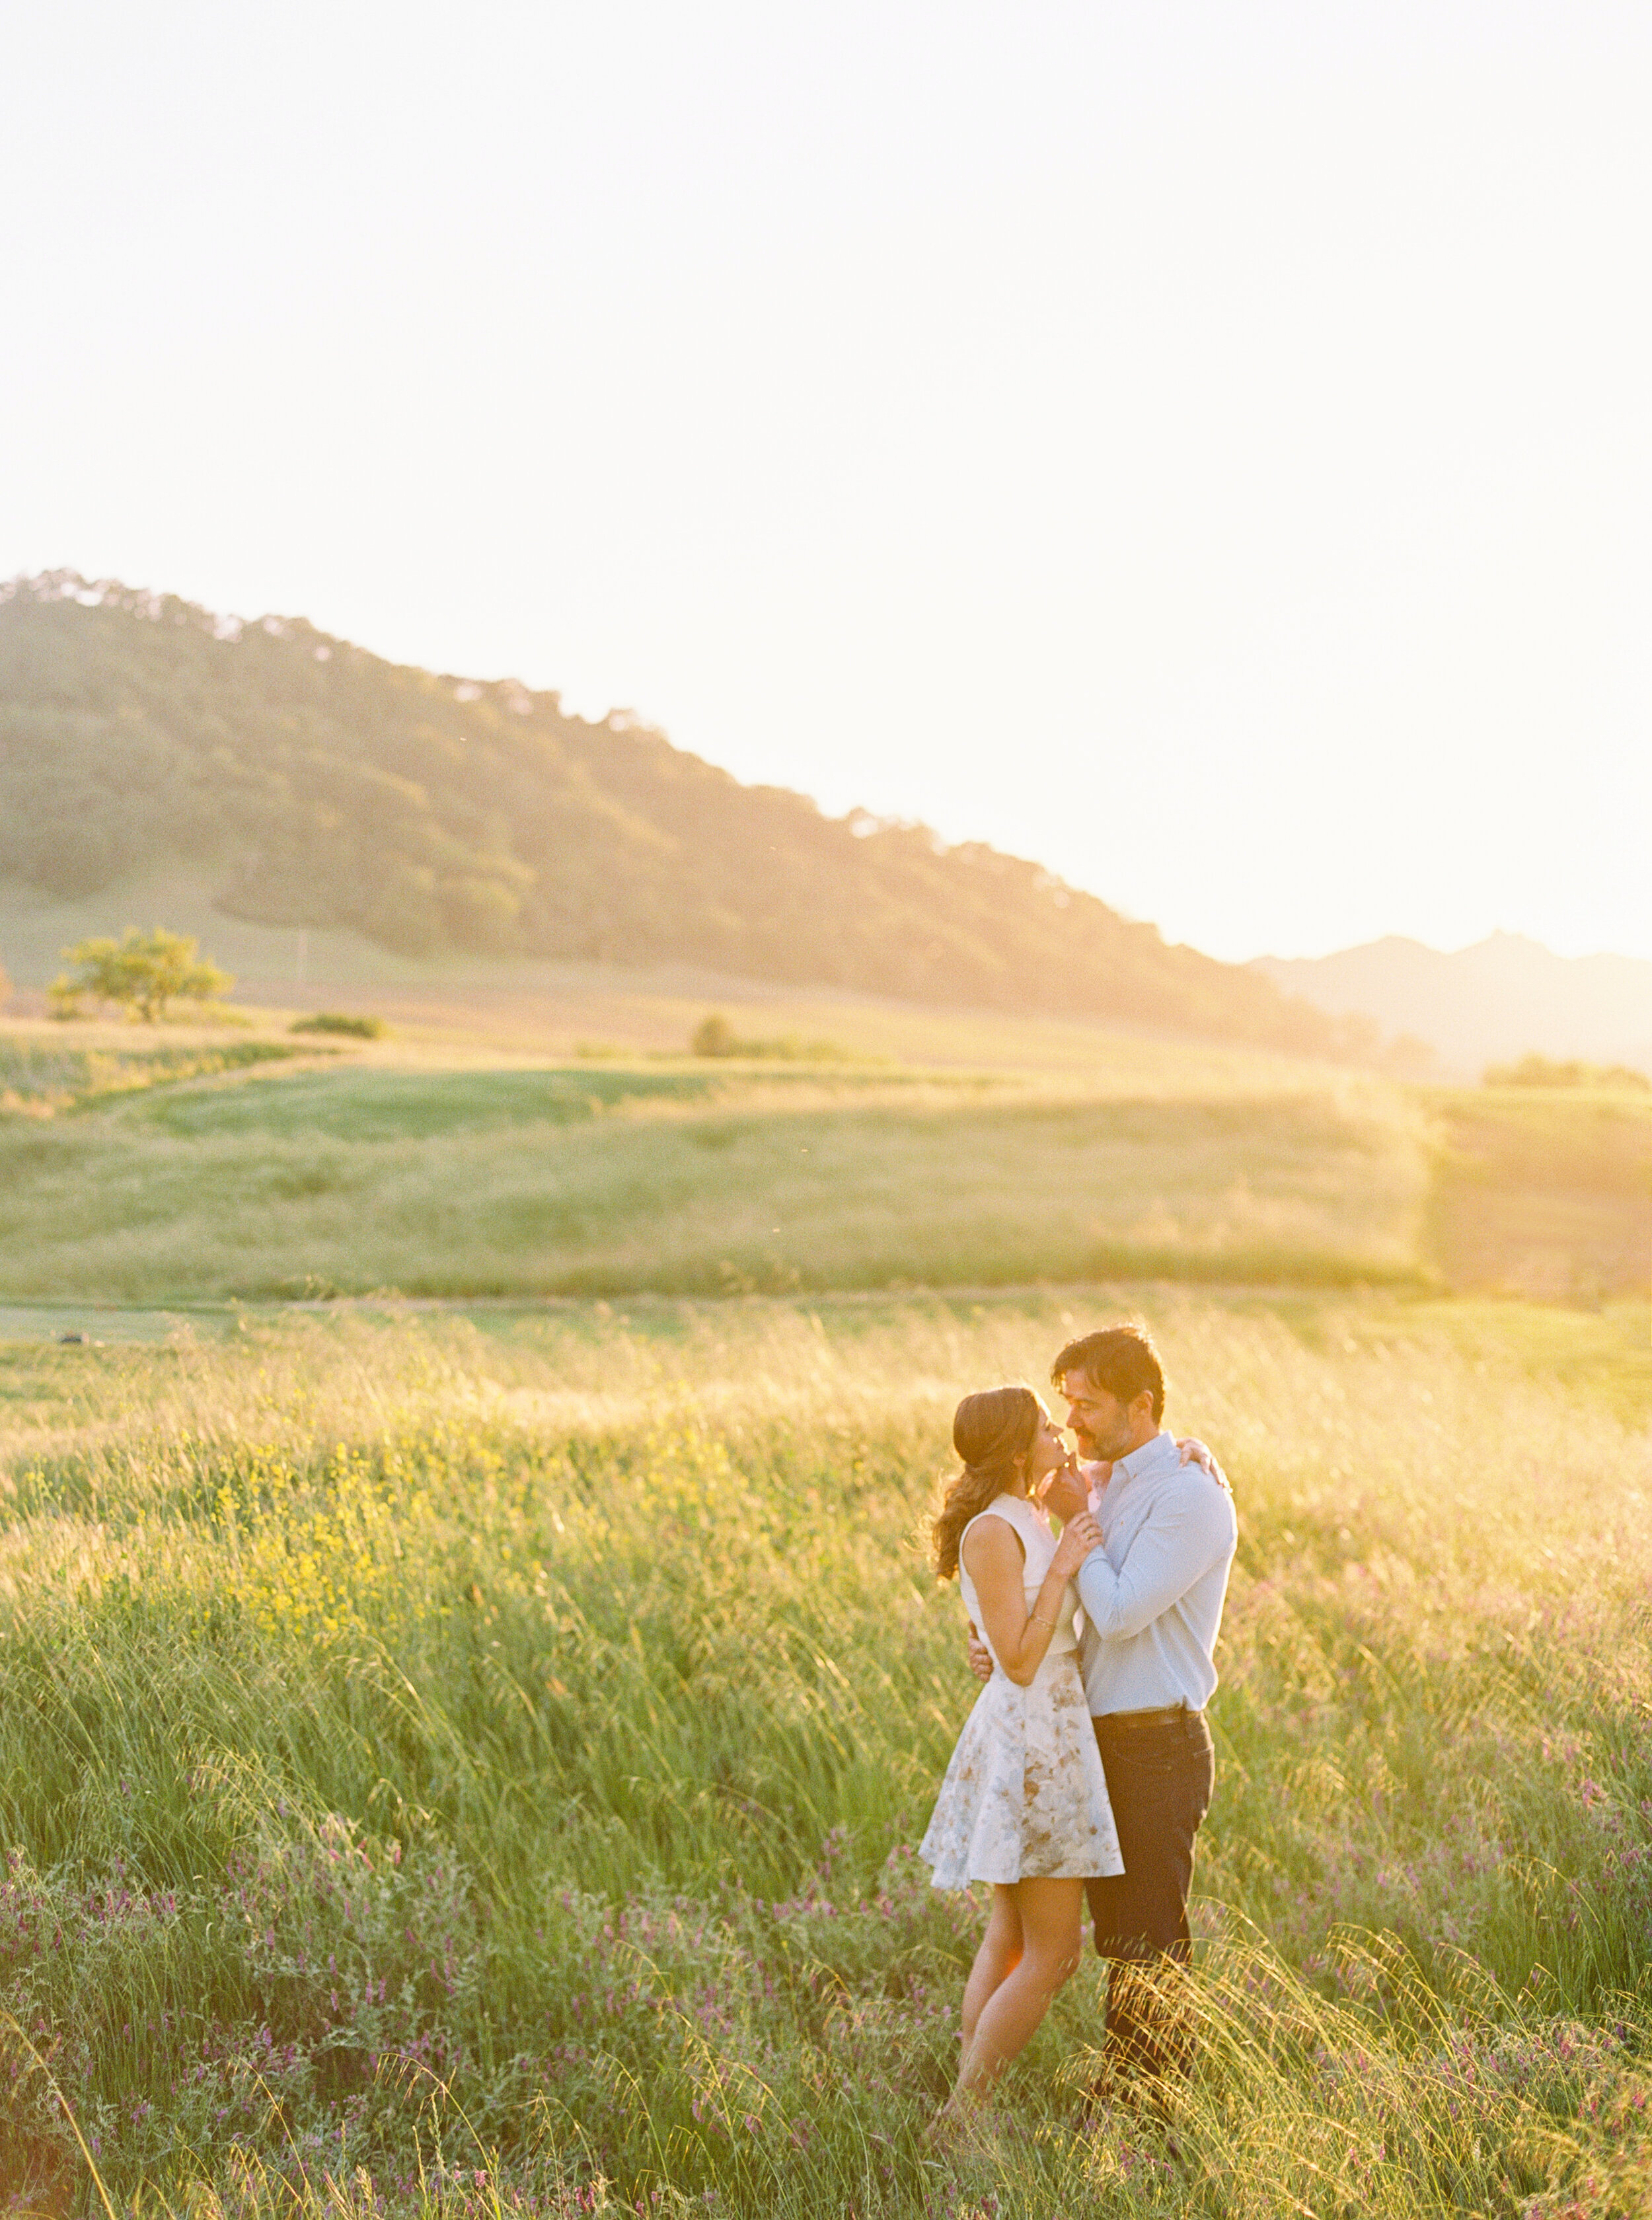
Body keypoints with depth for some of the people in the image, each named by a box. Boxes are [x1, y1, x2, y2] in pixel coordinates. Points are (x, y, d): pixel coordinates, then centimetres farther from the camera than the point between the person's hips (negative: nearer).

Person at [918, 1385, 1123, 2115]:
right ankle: (960, 2117, -1)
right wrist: (1061, 1567, -17)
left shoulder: (1031, 1522, 12)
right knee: (1052, 1953, -5)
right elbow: (1020, 1664, -19)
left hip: (1045, 1735, 10)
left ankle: (965, 2105, 19)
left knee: (1011, 1939, 15)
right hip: (1030, 1743, -10)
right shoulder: (992, 1533, -17)